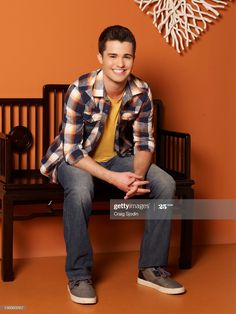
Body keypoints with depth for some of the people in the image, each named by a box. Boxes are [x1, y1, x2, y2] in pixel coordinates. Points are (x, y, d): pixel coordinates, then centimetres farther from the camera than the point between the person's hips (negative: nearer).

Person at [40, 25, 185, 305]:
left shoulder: (141, 92, -13)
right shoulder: (80, 90, -27)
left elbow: (144, 142, -5)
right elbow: (72, 150, -25)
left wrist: (138, 174, -27)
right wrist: (114, 178, -34)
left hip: (116, 156, 5)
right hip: (74, 158, -4)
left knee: (165, 184, -16)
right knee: (80, 192, -38)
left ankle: (151, 267, -3)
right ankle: (79, 276, -19)